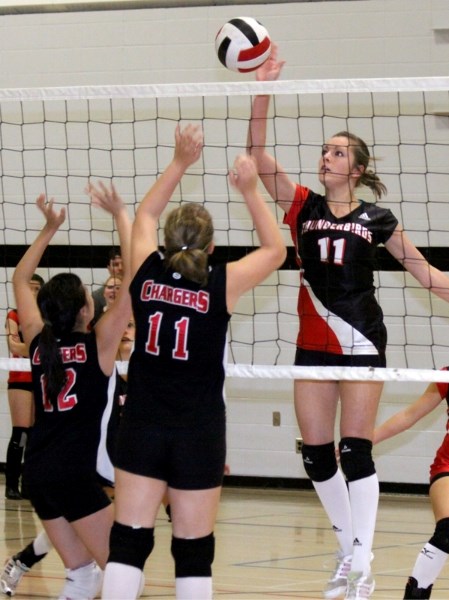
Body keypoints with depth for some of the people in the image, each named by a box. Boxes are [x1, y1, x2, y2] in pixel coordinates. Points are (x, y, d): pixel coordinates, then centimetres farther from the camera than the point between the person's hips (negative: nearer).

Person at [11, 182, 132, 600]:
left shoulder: (39, 342, 7)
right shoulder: (98, 344, -7)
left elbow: (20, 280, 22)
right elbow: (132, 277, -9)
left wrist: (49, 229, 23)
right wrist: (121, 215, -4)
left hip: (35, 471, 6)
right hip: (73, 472, -6)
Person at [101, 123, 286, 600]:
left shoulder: (146, 274, -2)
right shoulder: (222, 285, -7)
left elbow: (145, 216, 17)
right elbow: (275, 250, 9)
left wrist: (181, 162, 18)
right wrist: (249, 191, 10)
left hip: (142, 426, 2)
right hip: (199, 431, -1)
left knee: (128, 543, -1)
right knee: (194, 552, 4)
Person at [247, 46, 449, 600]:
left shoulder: (376, 220, 2)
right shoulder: (303, 207, 6)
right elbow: (258, 155, -4)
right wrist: (263, 90, -13)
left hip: (361, 342, -3)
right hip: (313, 342, 3)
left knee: (355, 450, -9)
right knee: (316, 454, 5)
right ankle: (348, 553, 20)